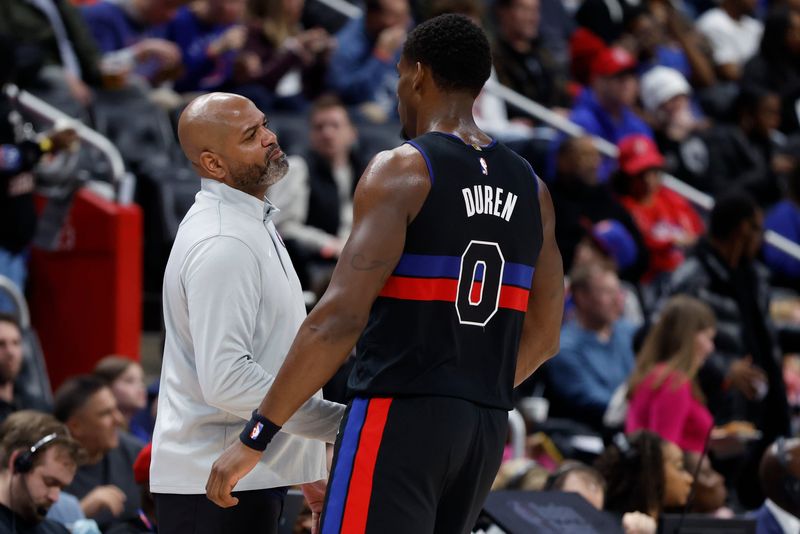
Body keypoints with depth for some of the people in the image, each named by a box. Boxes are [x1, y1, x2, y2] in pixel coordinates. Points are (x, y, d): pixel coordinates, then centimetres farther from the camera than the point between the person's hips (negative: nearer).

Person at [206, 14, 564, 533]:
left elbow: (341, 315, -17)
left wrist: (256, 437, -14)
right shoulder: (531, 188, 12)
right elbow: (543, 336, 17)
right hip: (486, 429, 7)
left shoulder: (402, 170, -9)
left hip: (398, 416, -7)